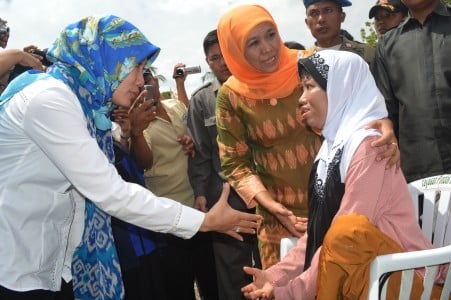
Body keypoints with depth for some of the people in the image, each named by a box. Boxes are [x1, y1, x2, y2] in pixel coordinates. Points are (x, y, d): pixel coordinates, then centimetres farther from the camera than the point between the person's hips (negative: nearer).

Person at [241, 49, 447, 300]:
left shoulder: (366, 144, -18)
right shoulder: (334, 144, 8)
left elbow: (349, 234, -23)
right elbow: (318, 230, 9)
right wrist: (277, 275, 1)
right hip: (361, 273, 8)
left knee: (346, 231, -33)